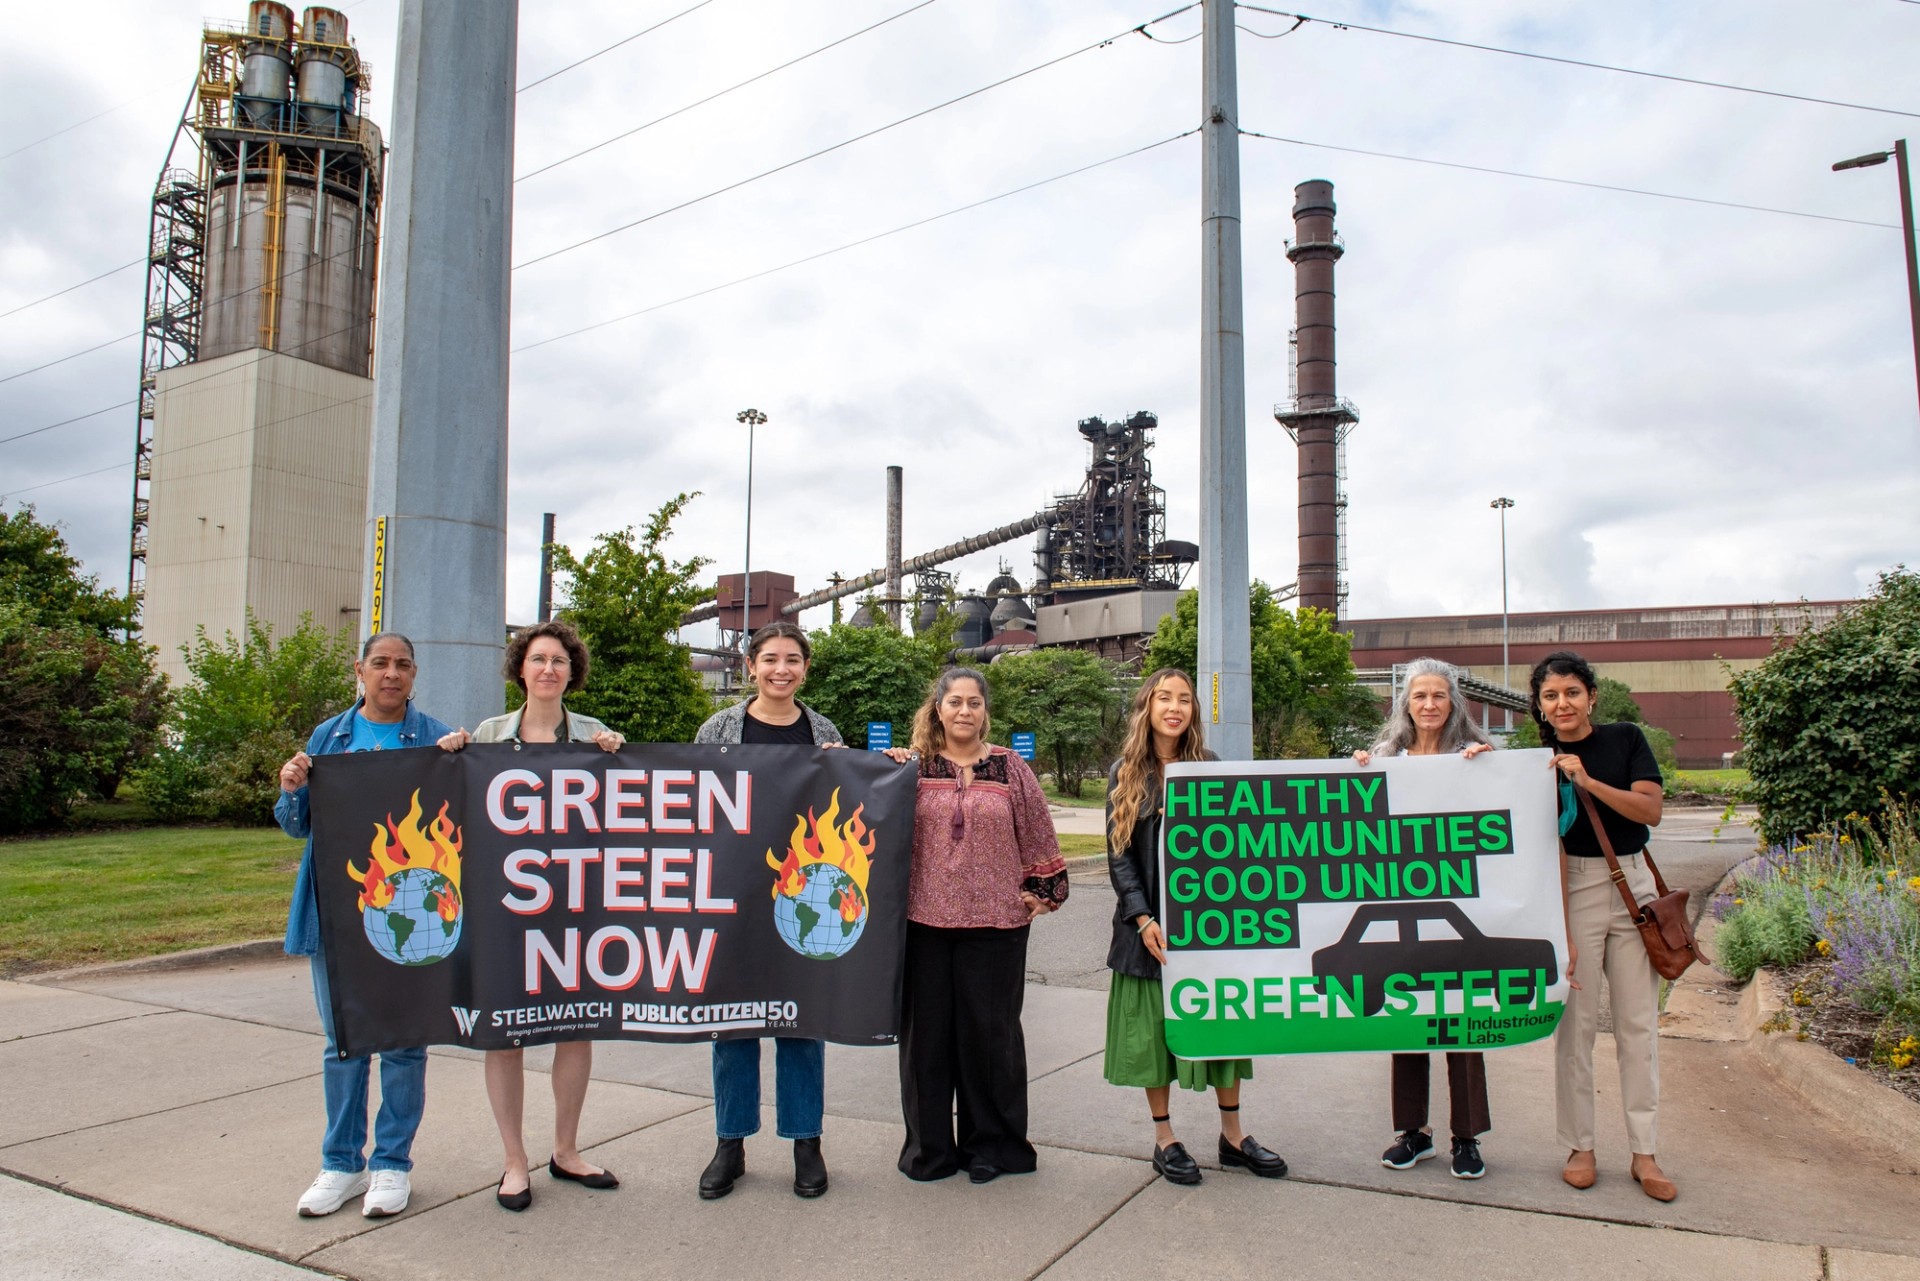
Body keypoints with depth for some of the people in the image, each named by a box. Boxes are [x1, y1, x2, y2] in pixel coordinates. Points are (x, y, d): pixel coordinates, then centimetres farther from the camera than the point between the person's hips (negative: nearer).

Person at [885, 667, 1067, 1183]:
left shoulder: (1011, 768, 4)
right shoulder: (914, 765, 4)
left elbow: (1039, 839, 8)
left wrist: (1039, 894, 5)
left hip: (995, 922, 0)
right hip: (925, 919, 1)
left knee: (990, 1032, 8)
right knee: (926, 1032, 8)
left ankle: (988, 1145, 25)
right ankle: (929, 1146, 24)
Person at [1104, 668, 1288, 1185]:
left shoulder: (1209, 767, 6)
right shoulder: (1125, 774, 1)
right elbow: (1118, 854, -3)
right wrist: (1143, 920, -13)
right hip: (1150, 923, -1)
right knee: (1155, 1025, 5)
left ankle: (1232, 1134, 22)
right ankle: (1164, 1138, 18)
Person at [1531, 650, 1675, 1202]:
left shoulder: (1626, 738, 2)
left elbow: (1650, 810, -7)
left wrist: (1588, 782, -19)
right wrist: (1560, 930, -15)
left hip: (1634, 885, 2)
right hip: (1574, 888, -2)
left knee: (1639, 1021, 6)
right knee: (1576, 1020, 1)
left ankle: (1644, 1152, 15)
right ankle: (1580, 1146, 14)